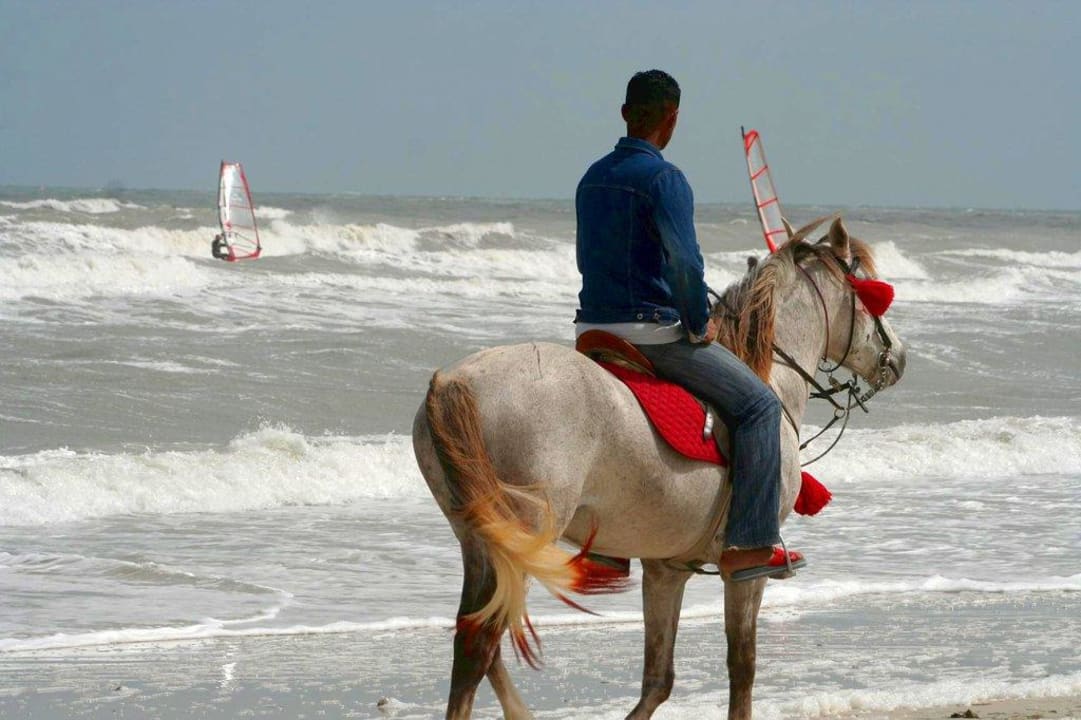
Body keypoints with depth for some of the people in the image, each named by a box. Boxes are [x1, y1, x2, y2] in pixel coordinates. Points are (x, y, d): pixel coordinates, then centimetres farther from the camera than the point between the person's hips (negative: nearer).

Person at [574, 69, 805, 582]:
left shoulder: (592, 178, 12)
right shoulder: (663, 179, -15)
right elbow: (685, 263, -25)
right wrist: (700, 324, -9)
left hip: (592, 329, 9)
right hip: (651, 329, -8)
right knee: (758, 405, -1)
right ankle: (749, 545, -9)